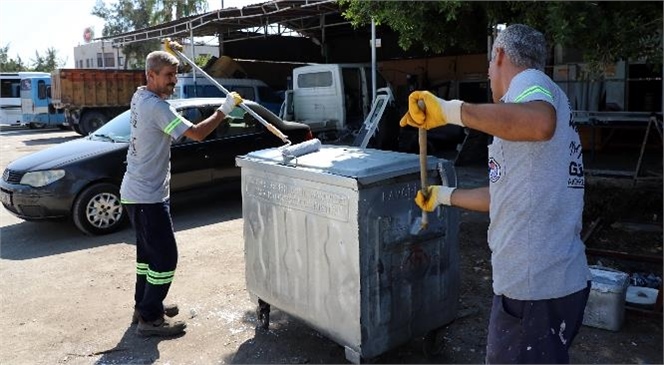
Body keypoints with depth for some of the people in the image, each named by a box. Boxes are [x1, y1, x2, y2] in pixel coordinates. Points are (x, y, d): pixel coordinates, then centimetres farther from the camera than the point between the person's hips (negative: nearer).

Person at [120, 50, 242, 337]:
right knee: (165, 256, -4)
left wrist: (166, 55, 19)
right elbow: (197, 133, -25)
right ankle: (149, 319, 4)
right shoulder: (157, 107, -22)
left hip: (138, 192, 10)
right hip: (148, 197, -10)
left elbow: (158, 87, 31)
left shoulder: (140, 96, 7)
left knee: (148, 251, 20)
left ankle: (143, 305, 32)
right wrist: (223, 110, -15)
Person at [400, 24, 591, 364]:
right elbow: (507, 196, 28)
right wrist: (444, 195, 36)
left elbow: (540, 123, -35)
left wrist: (449, 110, -29)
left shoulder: (529, 81, -8)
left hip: (535, 285, -10)